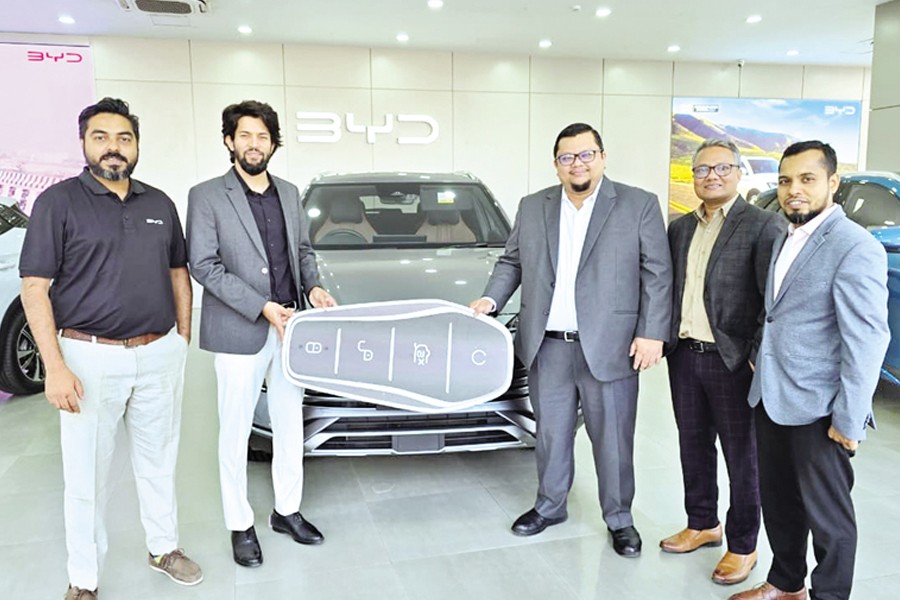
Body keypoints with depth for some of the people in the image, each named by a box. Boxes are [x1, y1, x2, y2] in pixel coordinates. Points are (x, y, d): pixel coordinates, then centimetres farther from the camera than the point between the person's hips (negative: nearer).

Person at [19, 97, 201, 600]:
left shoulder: (160, 204, 9)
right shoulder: (59, 202, -4)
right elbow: (35, 288, -8)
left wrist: (183, 338, 8)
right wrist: (55, 367, -15)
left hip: (161, 354, 4)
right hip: (91, 356, -4)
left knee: (159, 460, 16)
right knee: (87, 474, 7)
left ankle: (165, 548, 35)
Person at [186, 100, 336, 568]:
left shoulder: (288, 193, 10)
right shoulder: (206, 196, -6)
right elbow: (203, 265, -12)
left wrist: (314, 287, -2)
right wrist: (262, 308, -19)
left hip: (290, 327, 5)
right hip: (239, 333, -5)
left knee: (290, 425, 14)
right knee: (236, 433, 7)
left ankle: (287, 511, 30)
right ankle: (240, 526, 22)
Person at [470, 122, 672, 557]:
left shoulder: (639, 205, -2)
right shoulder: (532, 207, 8)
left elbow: (657, 275, -3)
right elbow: (511, 261, 16)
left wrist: (652, 333, -9)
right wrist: (491, 298, 1)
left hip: (609, 348, -3)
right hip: (547, 347, 3)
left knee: (613, 440, 9)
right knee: (551, 435, 16)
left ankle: (619, 518, 28)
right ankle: (549, 506, 35)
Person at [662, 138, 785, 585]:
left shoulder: (764, 226, -8)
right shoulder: (680, 228, 11)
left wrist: (760, 359, -17)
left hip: (733, 360, -6)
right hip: (684, 355, 6)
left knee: (742, 456, 7)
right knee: (694, 447, 17)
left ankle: (743, 545, 23)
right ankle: (702, 524, 36)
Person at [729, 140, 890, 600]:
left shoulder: (855, 247, -15)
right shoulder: (786, 239, 12)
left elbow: (867, 340, -19)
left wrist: (849, 419, -18)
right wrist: (760, 351, 10)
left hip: (816, 408, -8)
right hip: (770, 399, 8)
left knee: (827, 513, 8)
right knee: (777, 500, 20)